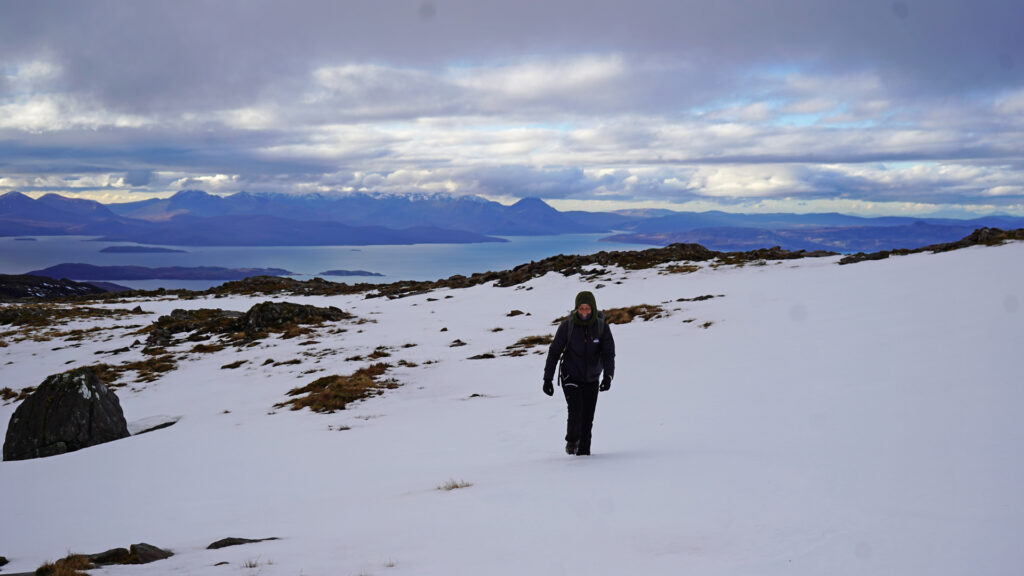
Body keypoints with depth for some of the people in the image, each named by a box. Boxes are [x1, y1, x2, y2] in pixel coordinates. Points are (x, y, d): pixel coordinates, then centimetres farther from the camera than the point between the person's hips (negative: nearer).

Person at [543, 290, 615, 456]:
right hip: (570, 377, -2)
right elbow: (554, 352, -6)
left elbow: (608, 353, -13)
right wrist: (548, 378, -9)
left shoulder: (602, 326, -10)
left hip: (591, 379, 2)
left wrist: (608, 376, -30)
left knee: (588, 418, 4)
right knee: (576, 409, -22)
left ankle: (583, 451, 19)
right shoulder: (567, 326, -13)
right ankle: (572, 440, 1)